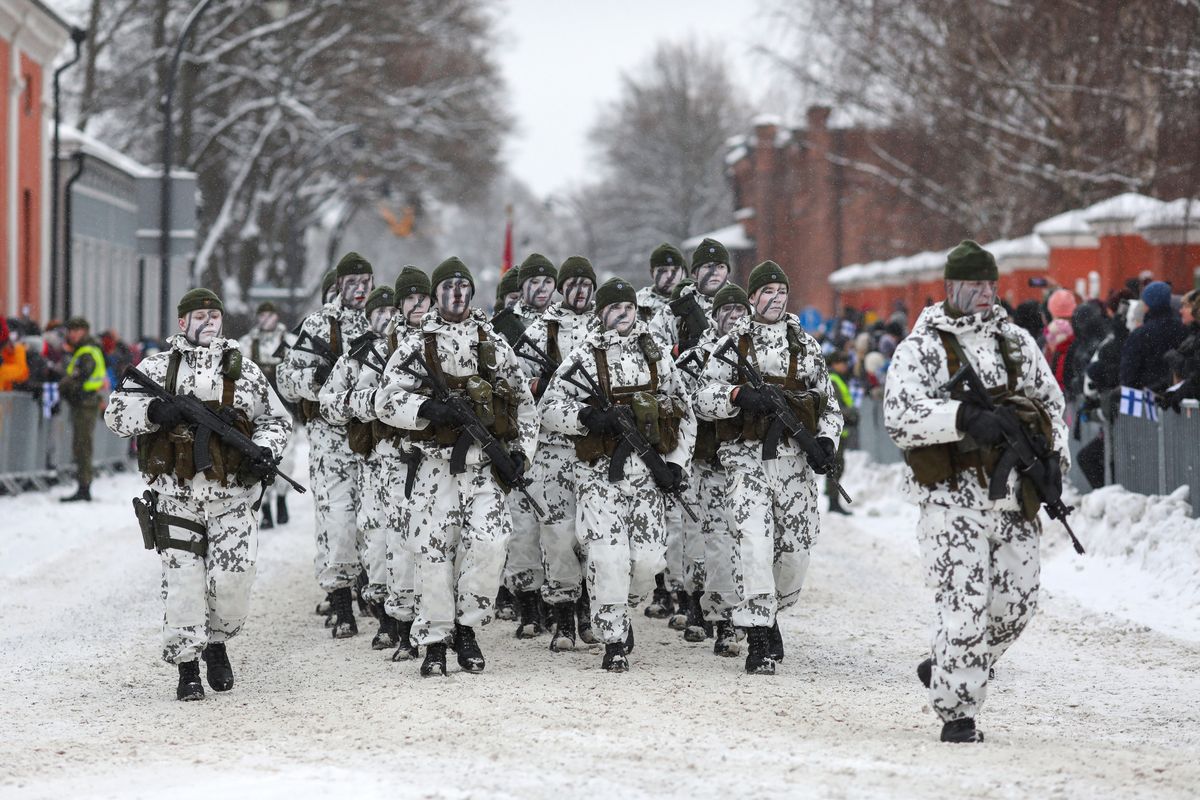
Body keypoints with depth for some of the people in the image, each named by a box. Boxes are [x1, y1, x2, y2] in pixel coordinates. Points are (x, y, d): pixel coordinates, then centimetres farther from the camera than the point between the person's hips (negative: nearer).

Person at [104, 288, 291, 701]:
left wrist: (265, 451, -1)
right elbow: (117, 411, 1)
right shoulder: (157, 368, 7)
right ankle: (187, 666, 6)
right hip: (177, 496, -1)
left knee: (232, 581, -4)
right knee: (183, 582, -4)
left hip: (234, 498, 1)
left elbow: (277, 419, 19)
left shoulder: (246, 370, 13)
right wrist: (154, 411, -18)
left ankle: (216, 643, 23)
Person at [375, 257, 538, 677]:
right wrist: (426, 409, -18)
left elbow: (525, 405, 17)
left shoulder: (495, 346, 12)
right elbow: (386, 401, -1)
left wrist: (521, 453, 6)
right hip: (437, 465, -1)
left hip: (486, 465, 1)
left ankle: (466, 627, 2)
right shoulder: (415, 348, 6)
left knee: (490, 541, -16)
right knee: (434, 552, -2)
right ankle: (434, 642, 8)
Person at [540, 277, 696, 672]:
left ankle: (618, 612, 25)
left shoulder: (657, 355, 11)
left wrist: (676, 463, 5)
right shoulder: (583, 358, 1)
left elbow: (685, 414, 16)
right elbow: (549, 409, -2)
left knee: (648, 555, -3)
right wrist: (587, 417, -20)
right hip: (599, 472, -3)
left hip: (647, 473, 3)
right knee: (608, 557, -12)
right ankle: (613, 640, -2)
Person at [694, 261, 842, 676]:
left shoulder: (807, 346, 14)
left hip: (796, 459, 3)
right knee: (756, 544, -17)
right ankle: (759, 640, -15)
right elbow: (704, 397, -3)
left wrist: (826, 441, 0)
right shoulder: (733, 343, 5)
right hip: (747, 458, -3)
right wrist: (738, 395, -22)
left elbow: (829, 403, 18)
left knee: (796, 550, 3)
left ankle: (767, 613, 29)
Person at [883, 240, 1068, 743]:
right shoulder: (921, 348, -2)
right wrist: (963, 416, -27)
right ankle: (956, 711, 0)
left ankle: (947, 669, 28)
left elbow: (1049, 400, 25)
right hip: (953, 496, -6)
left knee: (1016, 600, 6)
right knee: (965, 603, -12)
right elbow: (899, 415, -16)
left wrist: (1055, 456, 9)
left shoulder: (1016, 341, 15)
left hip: (1015, 495, 6)